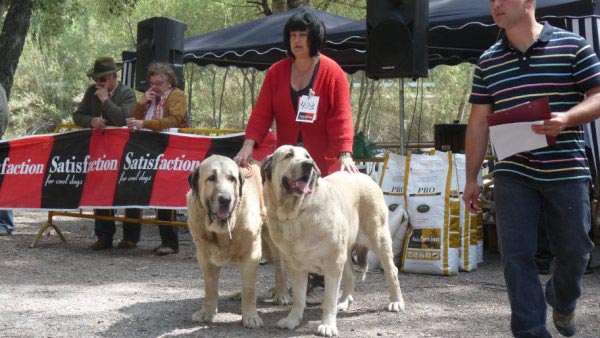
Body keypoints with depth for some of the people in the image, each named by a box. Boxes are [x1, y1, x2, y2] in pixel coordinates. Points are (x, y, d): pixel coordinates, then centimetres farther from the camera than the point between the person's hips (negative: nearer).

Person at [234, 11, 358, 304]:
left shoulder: (332, 72, -6)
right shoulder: (276, 72, 5)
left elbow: (340, 117, -12)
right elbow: (262, 111, -1)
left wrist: (345, 153, -23)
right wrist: (249, 143, -15)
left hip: (323, 161, -3)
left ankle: (320, 283, 8)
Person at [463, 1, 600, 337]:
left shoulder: (573, 46, -1)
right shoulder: (488, 61, 8)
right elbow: (479, 122, 10)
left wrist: (567, 118, -22)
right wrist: (472, 177, 7)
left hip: (567, 171, -2)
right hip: (512, 174, 2)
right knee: (517, 255, -3)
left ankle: (562, 301, 40)